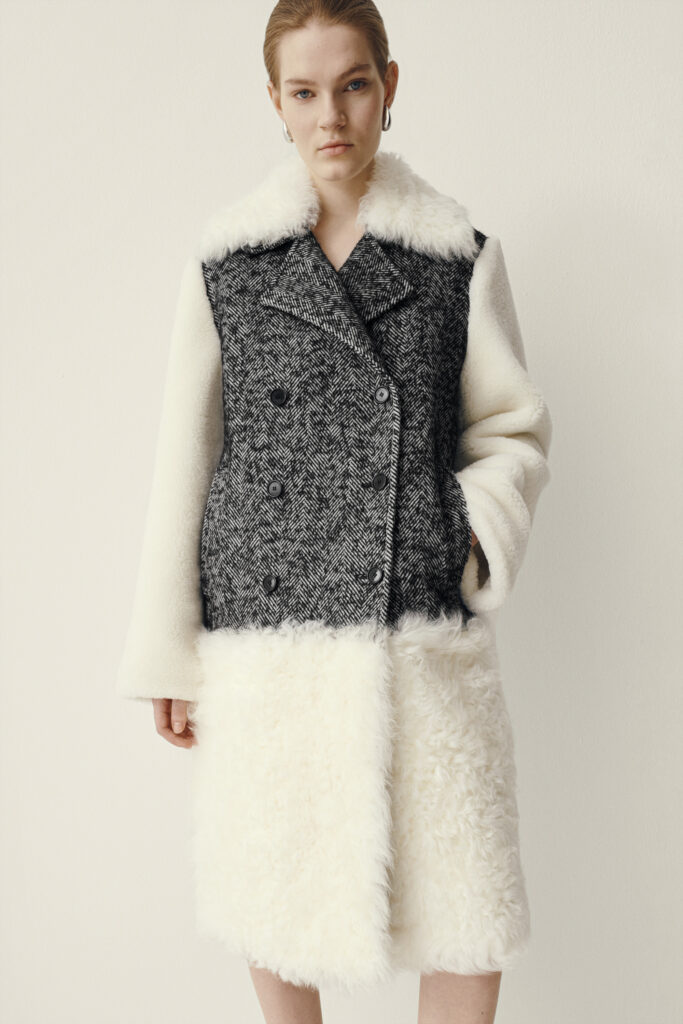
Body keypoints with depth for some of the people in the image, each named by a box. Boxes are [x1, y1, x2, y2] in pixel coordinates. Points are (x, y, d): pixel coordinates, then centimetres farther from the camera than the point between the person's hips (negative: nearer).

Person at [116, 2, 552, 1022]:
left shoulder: (463, 258, 4)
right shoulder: (226, 265, 4)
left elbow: (514, 432, 10)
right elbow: (184, 464, 6)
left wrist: (472, 540, -10)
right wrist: (169, 657, 6)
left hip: (426, 631, 0)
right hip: (269, 631, 1)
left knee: (464, 907, 4)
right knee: (279, 898, 12)